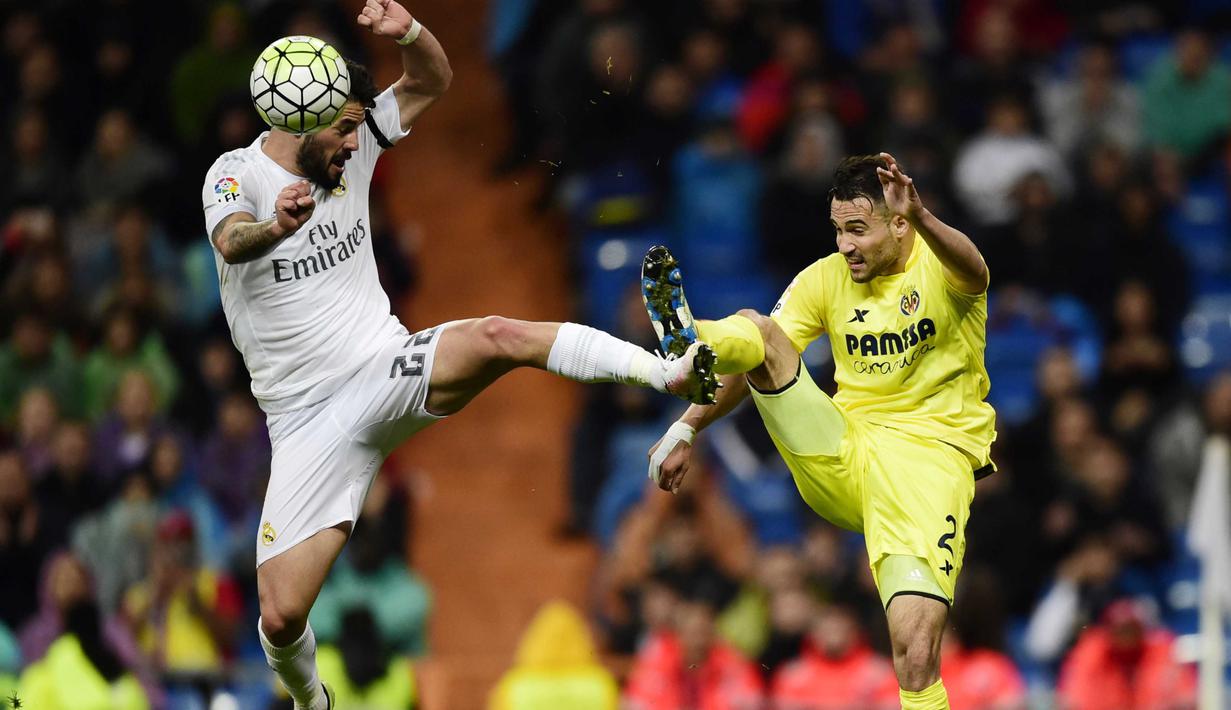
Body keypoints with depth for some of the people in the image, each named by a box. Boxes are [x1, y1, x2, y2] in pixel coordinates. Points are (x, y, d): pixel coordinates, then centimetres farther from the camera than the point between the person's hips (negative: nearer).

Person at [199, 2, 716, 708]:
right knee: (281, 617, -9)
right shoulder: (237, 173, -9)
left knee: (499, 337, -31)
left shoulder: (351, 148, 5)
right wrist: (275, 227, -55)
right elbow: (232, 243, -31)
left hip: (389, 365, 3)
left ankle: (671, 371, -44)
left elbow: (434, 81, 9)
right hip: (310, 421, -2)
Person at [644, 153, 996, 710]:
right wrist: (685, 432, -1)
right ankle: (685, 341, -48)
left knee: (916, 652, -22)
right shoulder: (827, 278, 6)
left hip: (928, 460, -4)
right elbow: (750, 367, 10)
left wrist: (922, 219, -54)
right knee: (755, 330, -15)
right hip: (839, 463, 4)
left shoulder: (938, 264, -7)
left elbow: (971, 272, -33)